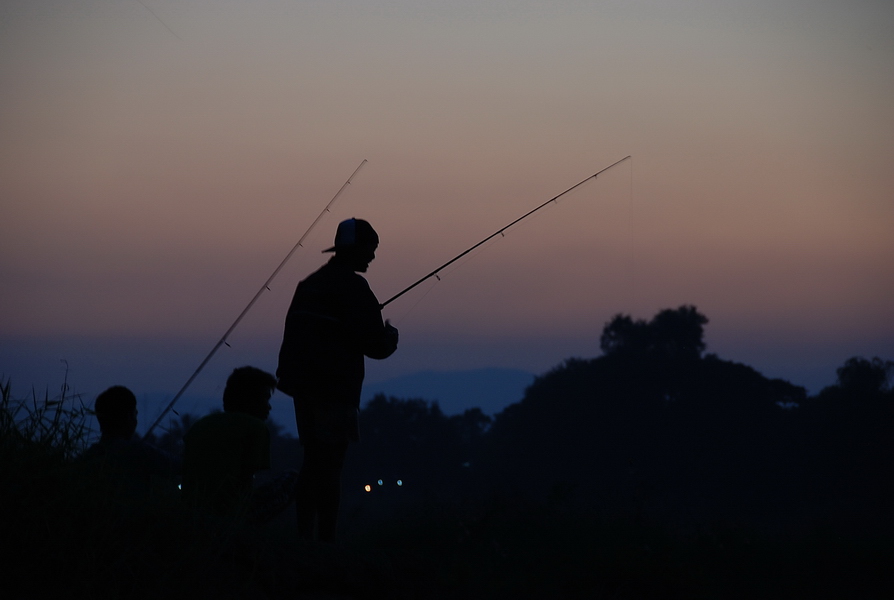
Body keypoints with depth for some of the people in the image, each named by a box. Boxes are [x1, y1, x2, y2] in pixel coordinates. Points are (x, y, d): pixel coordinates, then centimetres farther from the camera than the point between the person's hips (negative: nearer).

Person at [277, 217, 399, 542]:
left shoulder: (310, 283, 15)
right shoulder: (353, 288, -11)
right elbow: (375, 344, -14)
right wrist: (390, 337, 9)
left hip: (303, 384, 8)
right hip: (334, 388, -8)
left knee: (312, 459, 13)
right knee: (330, 464, -8)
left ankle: (304, 536, 11)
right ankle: (326, 540, -10)